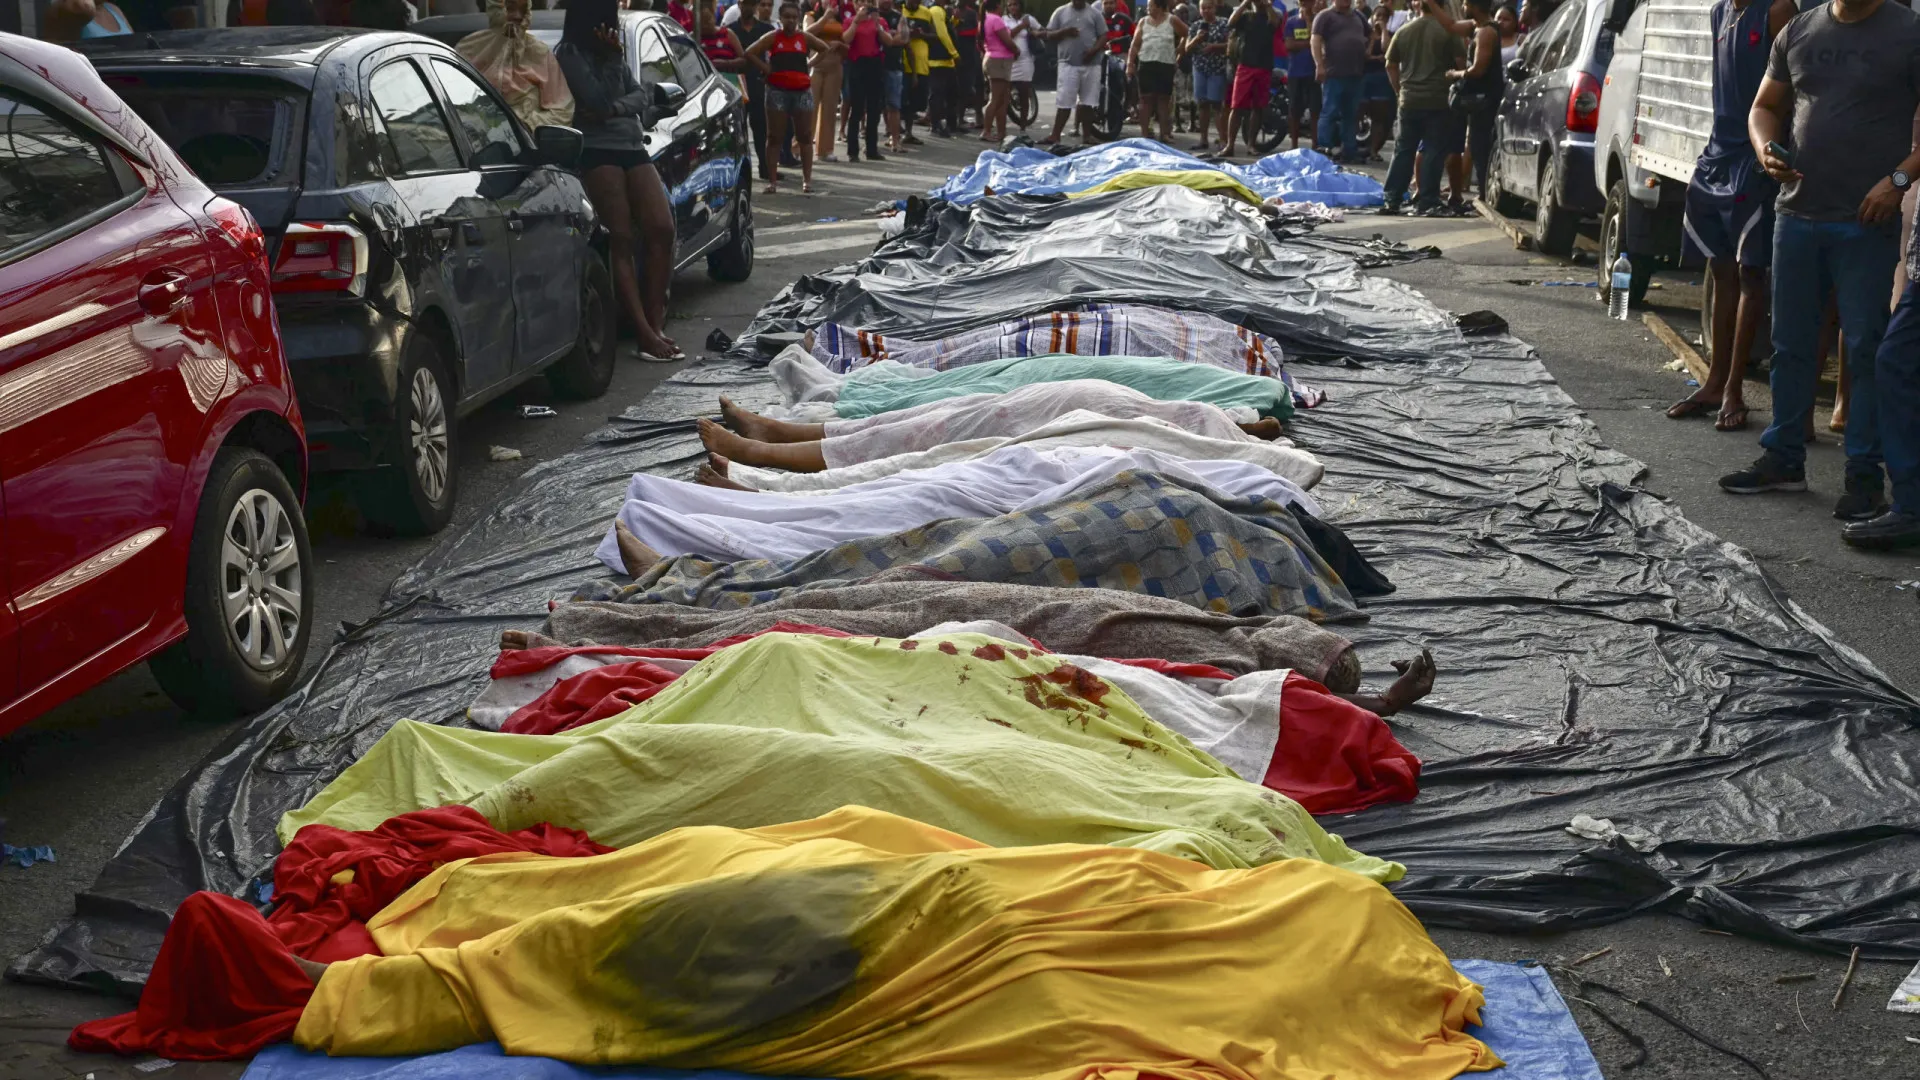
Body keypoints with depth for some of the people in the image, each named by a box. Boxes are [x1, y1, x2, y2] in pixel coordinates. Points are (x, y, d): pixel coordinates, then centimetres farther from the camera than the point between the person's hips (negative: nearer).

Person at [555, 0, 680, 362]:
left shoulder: (611, 51, 20)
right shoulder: (570, 54, -3)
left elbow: (642, 95, 10)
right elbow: (598, 102, -13)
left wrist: (615, 109, -10)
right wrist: (612, 58, -6)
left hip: (633, 147, 7)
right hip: (597, 151, -7)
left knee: (661, 230, -8)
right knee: (622, 240, -12)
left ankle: (656, 324, -6)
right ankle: (646, 333, -17)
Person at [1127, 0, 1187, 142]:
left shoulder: (1172, 21, 3)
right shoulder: (1143, 22, 8)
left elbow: (1187, 34, 11)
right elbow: (1135, 45, 6)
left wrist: (1179, 49, 8)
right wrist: (1130, 64, 0)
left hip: (1166, 65, -1)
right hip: (1146, 64, 1)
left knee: (1164, 99, 1)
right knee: (1146, 98, -2)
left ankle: (1165, 133, 3)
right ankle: (1145, 133, 0)